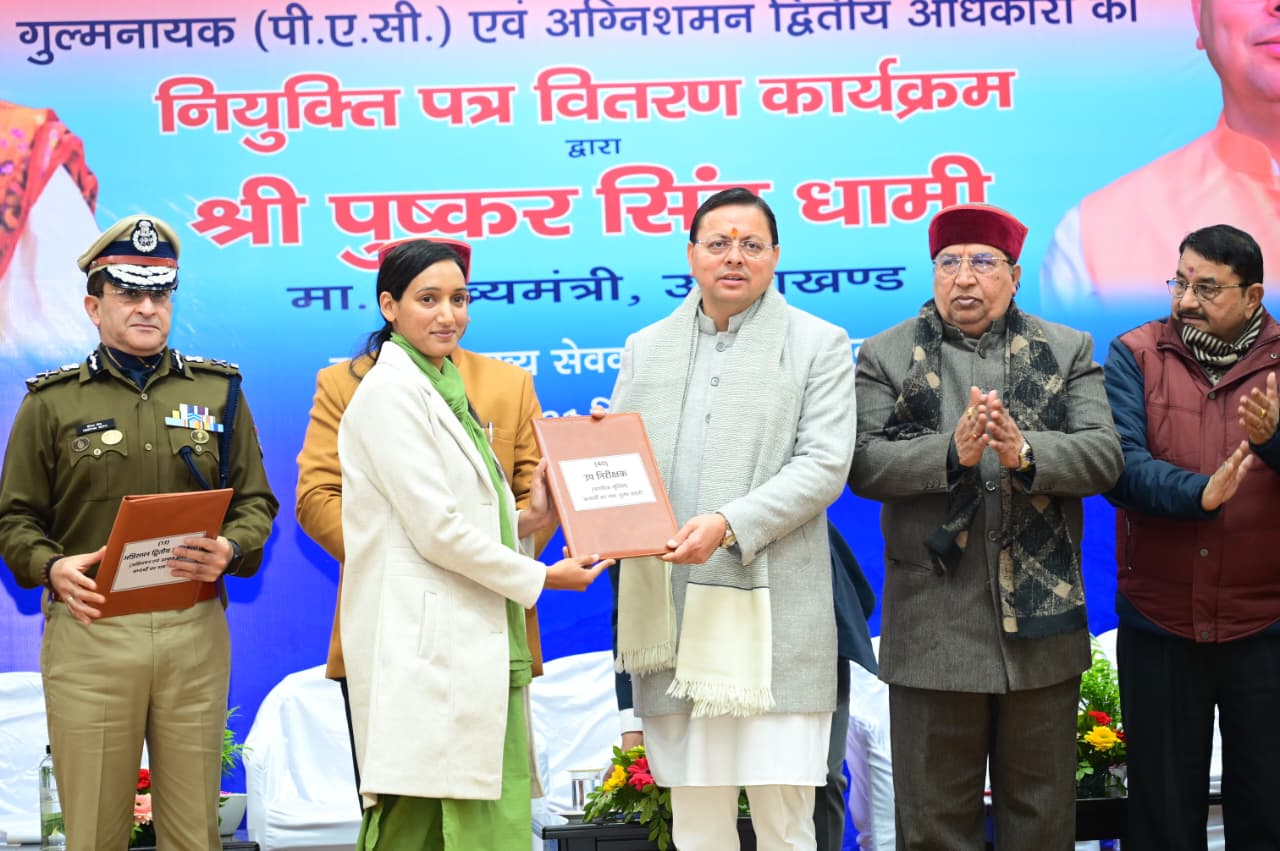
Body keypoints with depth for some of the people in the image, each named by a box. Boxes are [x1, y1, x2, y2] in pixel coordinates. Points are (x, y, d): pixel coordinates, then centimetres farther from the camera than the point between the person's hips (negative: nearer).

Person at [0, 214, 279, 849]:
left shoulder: (218, 391, 12)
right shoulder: (52, 402, 8)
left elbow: (255, 501, 11)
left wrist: (229, 549, -9)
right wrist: (52, 567, -13)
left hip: (195, 629, 1)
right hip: (88, 630, -1)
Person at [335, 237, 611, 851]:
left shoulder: (442, 390, 21)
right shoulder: (391, 392, -8)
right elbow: (435, 530, -14)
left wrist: (530, 518, 3)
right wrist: (539, 578, -7)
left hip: (470, 644, 9)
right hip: (424, 644, -9)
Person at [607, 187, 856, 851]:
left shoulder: (819, 345, 4)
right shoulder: (645, 348, 16)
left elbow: (823, 466, -5)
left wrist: (728, 525, -18)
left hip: (771, 614, -3)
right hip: (670, 613, 3)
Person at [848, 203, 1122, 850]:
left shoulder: (1068, 352, 8)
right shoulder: (885, 356, 5)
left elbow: (1102, 457, -4)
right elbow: (864, 465, -7)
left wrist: (1025, 453, -23)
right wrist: (952, 452, -23)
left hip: (1041, 619, 1)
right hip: (933, 623, -1)